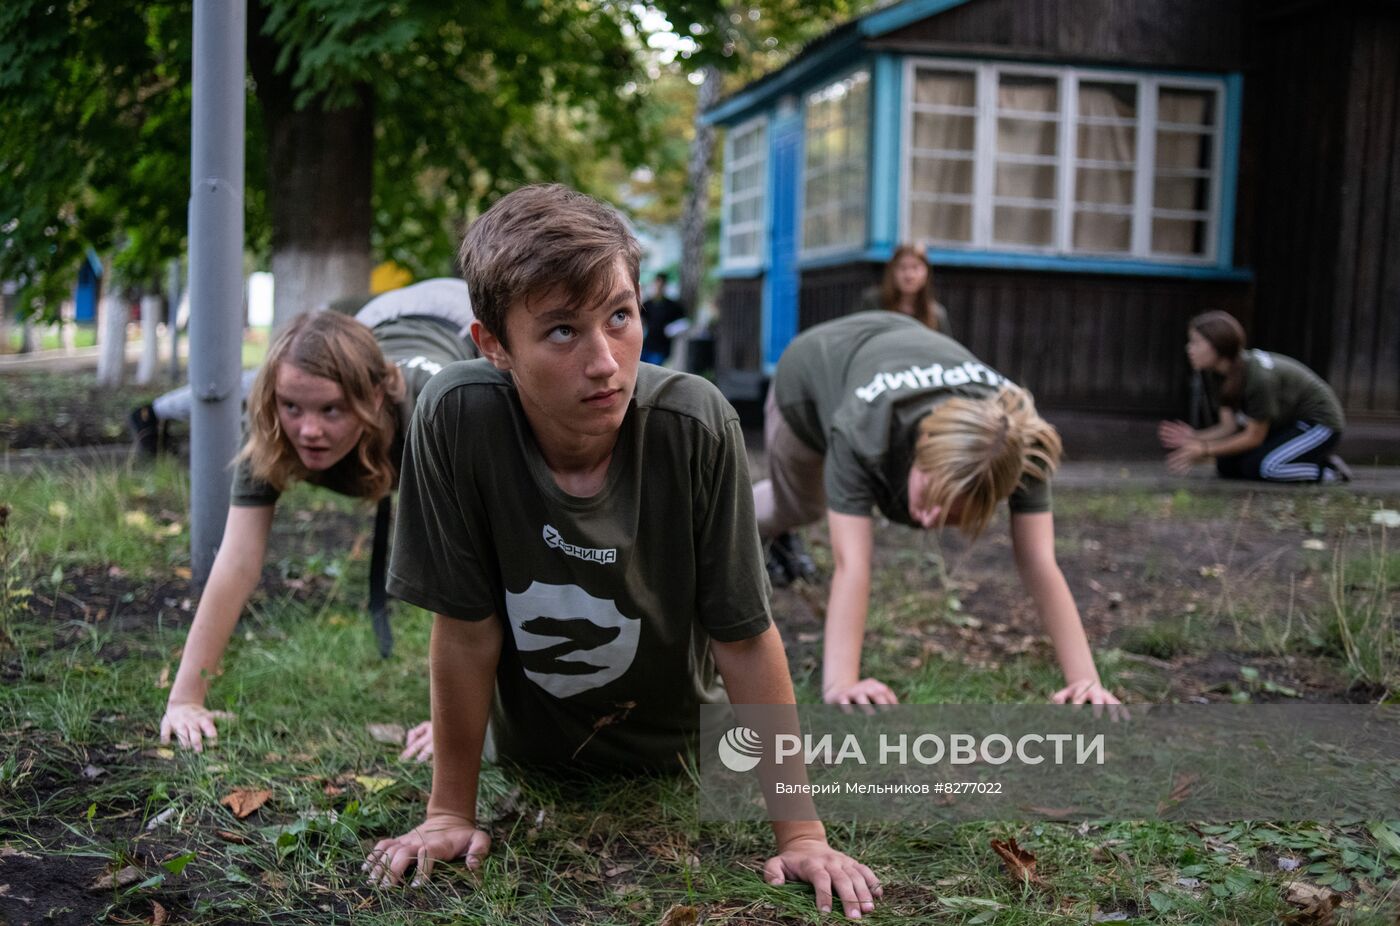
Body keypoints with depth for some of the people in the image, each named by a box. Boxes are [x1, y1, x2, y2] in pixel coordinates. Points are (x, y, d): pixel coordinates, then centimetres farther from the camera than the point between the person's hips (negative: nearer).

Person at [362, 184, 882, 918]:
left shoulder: (695, 425, -30)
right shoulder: (457, 420, -31)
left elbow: (745, 638, -22)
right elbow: (467, 629, -21)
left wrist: (801, 835, -19)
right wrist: (451, 812, -13)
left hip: (674, 749, 0)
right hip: (524, 755, 0)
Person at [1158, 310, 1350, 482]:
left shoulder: (1259, 377, -32)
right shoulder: (1230, 372, -6)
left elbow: (1254, 437, -23)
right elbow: (1229, 426, -7)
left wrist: (1205, 450, -26)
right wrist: (1195, 438, -25)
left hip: (1319, 425, -8)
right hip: (1287, 424, 8)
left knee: (1259, 466, -28)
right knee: (1227, 465, -6)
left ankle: (1327, 470, -6)